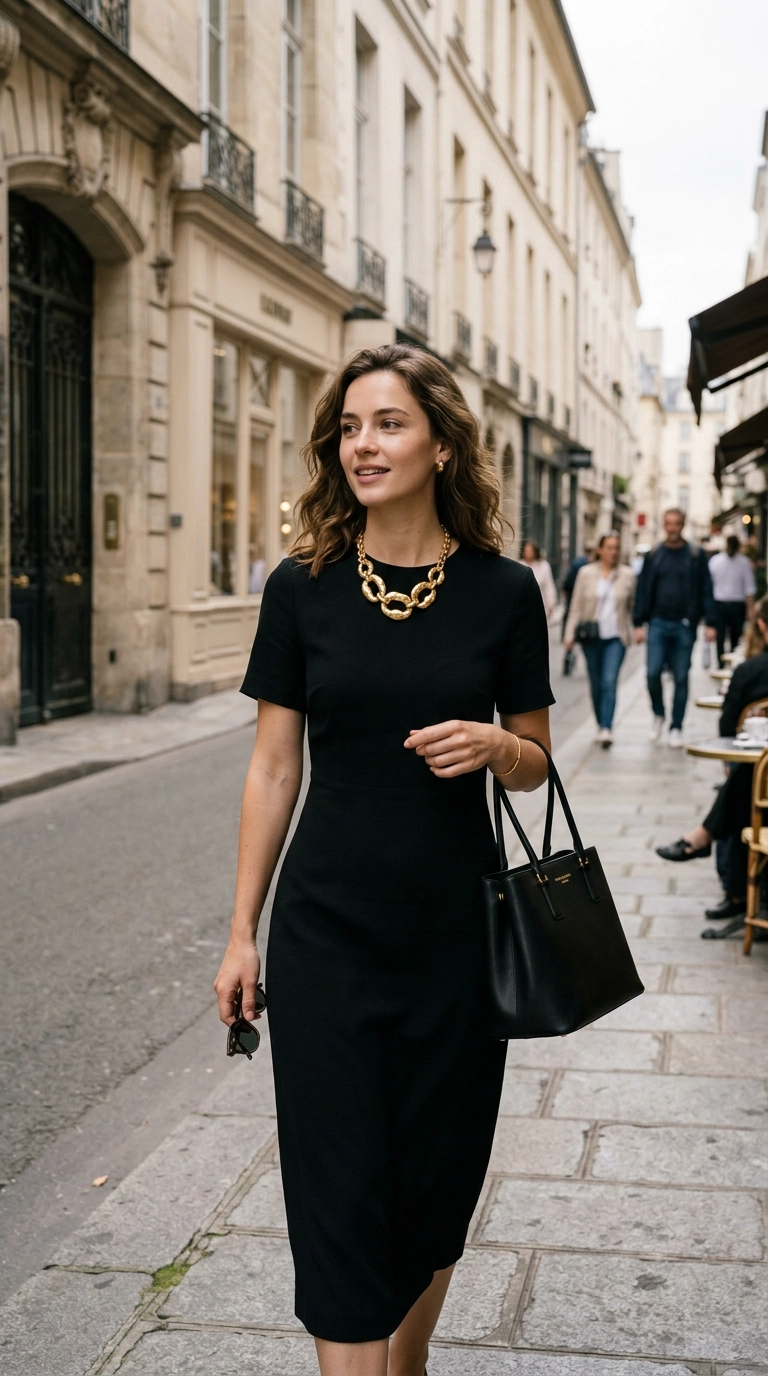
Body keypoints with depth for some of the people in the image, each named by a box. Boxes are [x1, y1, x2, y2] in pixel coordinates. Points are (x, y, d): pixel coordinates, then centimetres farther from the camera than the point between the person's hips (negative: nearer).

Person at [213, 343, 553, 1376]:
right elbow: (273, 768, 2)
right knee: (341, 1186, 1)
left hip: (455, 931, 1)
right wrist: (241, 932, 2)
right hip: (325, 932, -1)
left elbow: (535, 764, 6)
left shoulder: (503, 592, -3)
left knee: (439, 1175, 14)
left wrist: (490, 745, -17)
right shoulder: (303, 588, -3)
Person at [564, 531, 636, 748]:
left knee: (609, 683, -13)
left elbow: (633, 606, 8)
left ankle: (606, 729, -17)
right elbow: (576, 606, 2)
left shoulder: (627, 575, 4)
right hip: (591, 636, 1)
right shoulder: (586, 573, 3)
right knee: (596, 685, 8)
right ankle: (601, 725, 23)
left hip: (615, 637, -1)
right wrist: (570, 633, -4)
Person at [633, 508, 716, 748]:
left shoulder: (696, 556, 3)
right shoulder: (653, 555, 7)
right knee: (653, 673, -8)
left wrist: (710, 623, -5)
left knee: (681, 678, 3)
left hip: (685, 626, -1)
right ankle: (658, 715, 17)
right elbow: (643, 590, 8)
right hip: (658, 623, 1)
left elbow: (705, 591, 3)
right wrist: (639, 623, 1)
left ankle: (676, 728, 12)